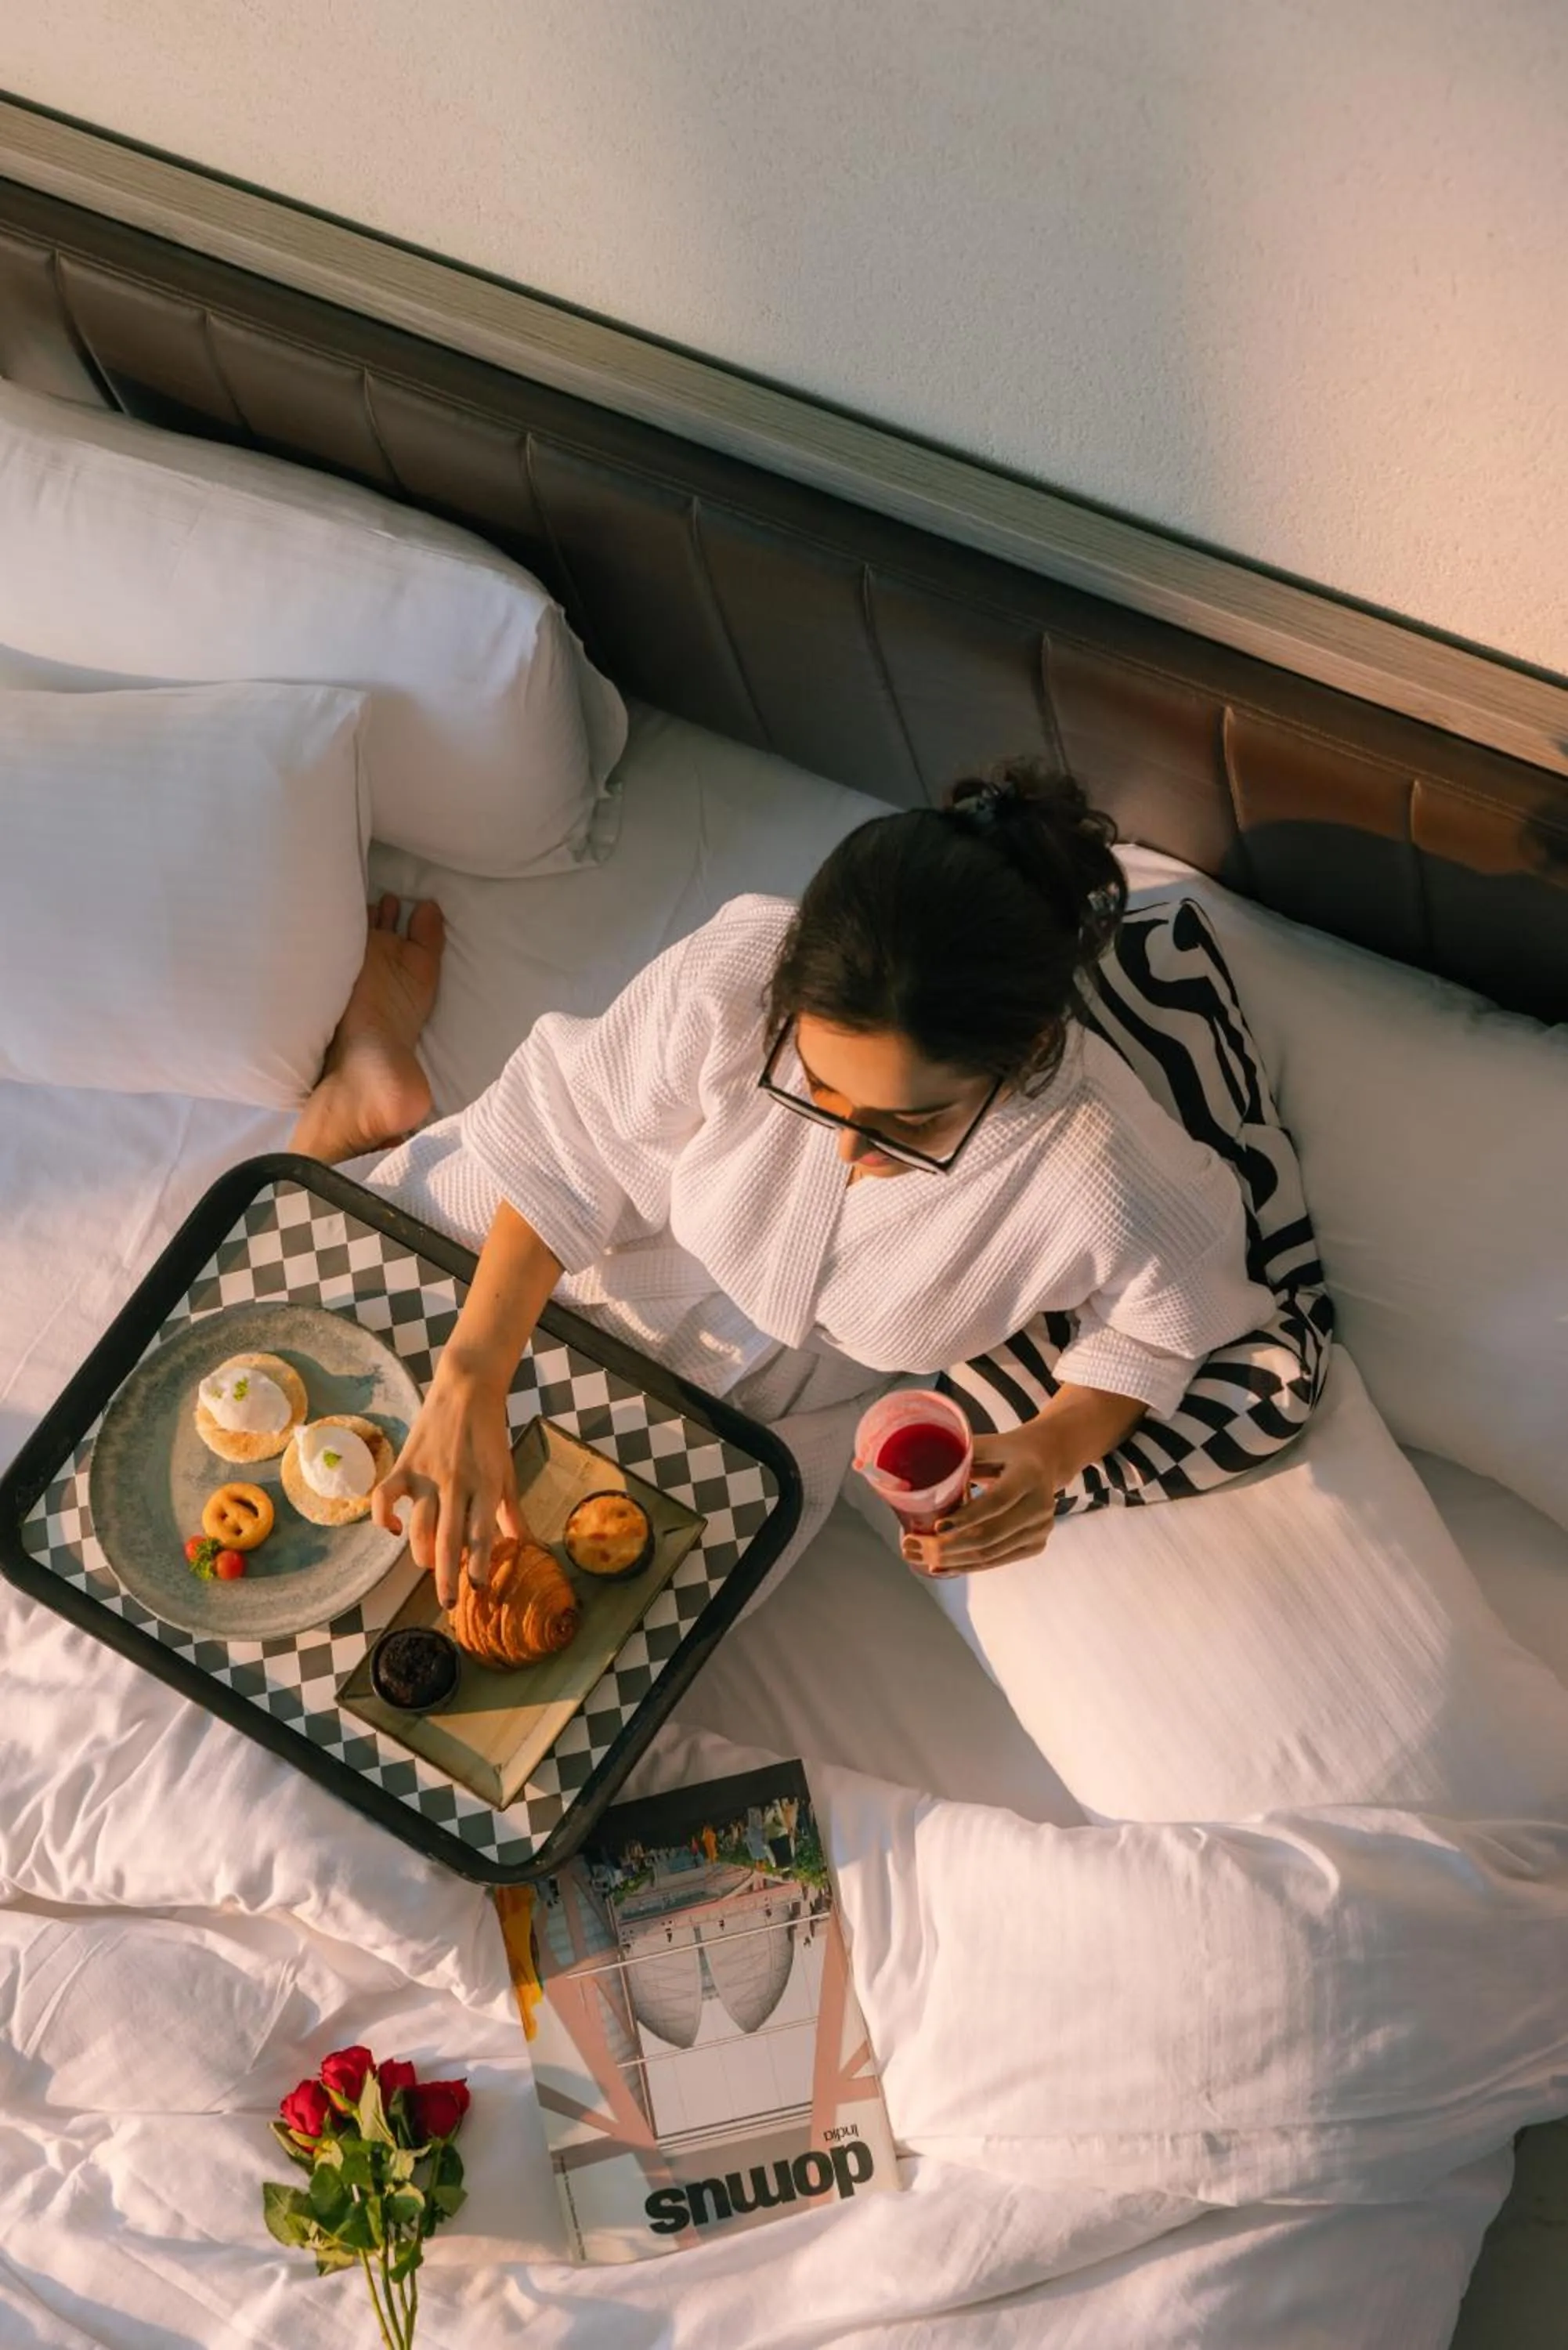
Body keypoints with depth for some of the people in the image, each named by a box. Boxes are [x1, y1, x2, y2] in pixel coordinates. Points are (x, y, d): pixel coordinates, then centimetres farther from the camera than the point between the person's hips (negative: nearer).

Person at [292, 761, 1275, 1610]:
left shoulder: (1102, 1184, -38)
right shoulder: (734, 975, -39)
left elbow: (1163, 1330, -14)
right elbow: (563, 1153, -24)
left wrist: (1058, 1448, -31)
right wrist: (472, 1380, -31)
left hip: (788, 1400, 2)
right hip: (617, 1252, -1)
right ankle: (380, 1062, 36)